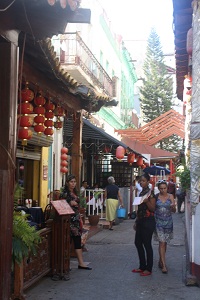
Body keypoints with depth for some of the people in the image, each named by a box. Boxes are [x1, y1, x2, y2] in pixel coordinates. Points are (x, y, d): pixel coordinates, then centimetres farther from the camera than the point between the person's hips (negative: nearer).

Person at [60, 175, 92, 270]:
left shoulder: (74, 193, 16)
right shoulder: (64, 193, -7)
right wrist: (70, 203, -20)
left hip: (76, 218, 7)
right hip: (69, 219, -7)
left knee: (78, 241, 5)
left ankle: (81, 263, 5)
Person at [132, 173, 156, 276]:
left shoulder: (150, 193, -10)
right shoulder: (141, 193, 13)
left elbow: (153, 209, -13)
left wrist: (147, 201, -28)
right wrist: (136, 222, 19)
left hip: (148, 221, -8)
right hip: (140, 221, 8)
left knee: (147, 244, -3)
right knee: (138, 243, 11)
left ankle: (148, 269, 8)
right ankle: (142, 266, 23)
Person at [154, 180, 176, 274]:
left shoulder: (170, 196, 0)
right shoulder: (156, 197, -3)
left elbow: (174, 211, -1)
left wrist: (173, 207, -22)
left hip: (168, 222, 2)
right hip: (159, 222, -2)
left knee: (165, 243, 14)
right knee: (162, 243, -8)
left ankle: (161, 261, 32)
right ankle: (163, 265, -7)